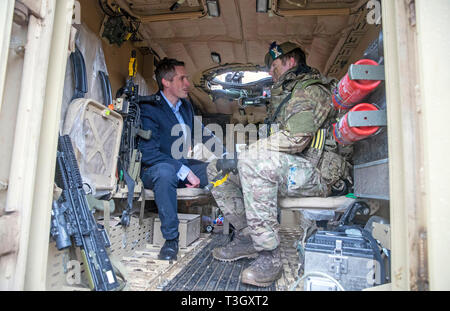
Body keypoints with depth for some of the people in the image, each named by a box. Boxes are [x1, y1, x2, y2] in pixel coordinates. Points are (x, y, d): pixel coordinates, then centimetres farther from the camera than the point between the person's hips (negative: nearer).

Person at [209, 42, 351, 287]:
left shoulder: (311, 90, -6)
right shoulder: (284, 94, 25)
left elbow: (295, 138, -24)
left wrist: (247, 152, -19)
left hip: (313, 174, -9)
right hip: (286, 170, 9)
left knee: (253, 161, -37)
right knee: (216, 170, 1)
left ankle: (269, 256, -26)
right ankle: (246, 237, 1)